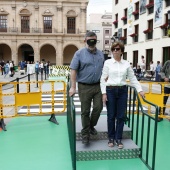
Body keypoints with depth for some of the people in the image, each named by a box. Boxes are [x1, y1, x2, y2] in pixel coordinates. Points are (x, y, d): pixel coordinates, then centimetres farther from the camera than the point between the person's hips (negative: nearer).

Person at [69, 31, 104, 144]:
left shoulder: (101, 54, 8)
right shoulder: (79, 53, -6)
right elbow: (73, 70, -8)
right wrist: (73, 87, -13)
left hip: (98, 86, 4)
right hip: (84, 87, -4)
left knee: (98, 107, 6)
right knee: (85, 111, 4)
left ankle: (91, 126, 32)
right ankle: (85, 133, 19)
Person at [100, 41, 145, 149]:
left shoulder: (126, 64, 5)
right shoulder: (108, 63, 0)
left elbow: (133, 78, 7)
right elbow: (103, 79, -1)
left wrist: (140, 90, -1)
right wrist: (104, 93, -8)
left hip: (122, 91, 2)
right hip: (110, 90, -2)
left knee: (121, 116, 5)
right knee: (111, 116, 5)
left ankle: (118, 138, 19)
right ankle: (111, 138, 21)